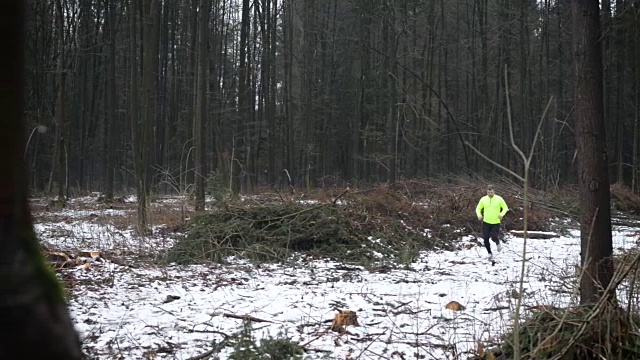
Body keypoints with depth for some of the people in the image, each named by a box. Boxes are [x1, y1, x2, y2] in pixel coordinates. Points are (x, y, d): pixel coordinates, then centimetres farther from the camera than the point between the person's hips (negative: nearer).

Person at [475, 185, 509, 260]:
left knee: (494, 237, -10)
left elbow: (505, 208, 3)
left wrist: (501, 214, -16)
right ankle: (490, 253, 18)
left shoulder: (499, 199, -5)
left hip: (496, 222, -2)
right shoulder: (483, 199, 0)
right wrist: (479, 215, -10)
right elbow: (478, 208, 10)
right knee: (486, 238, -1)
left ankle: (498, 243, 28)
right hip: (486, 222, 2)